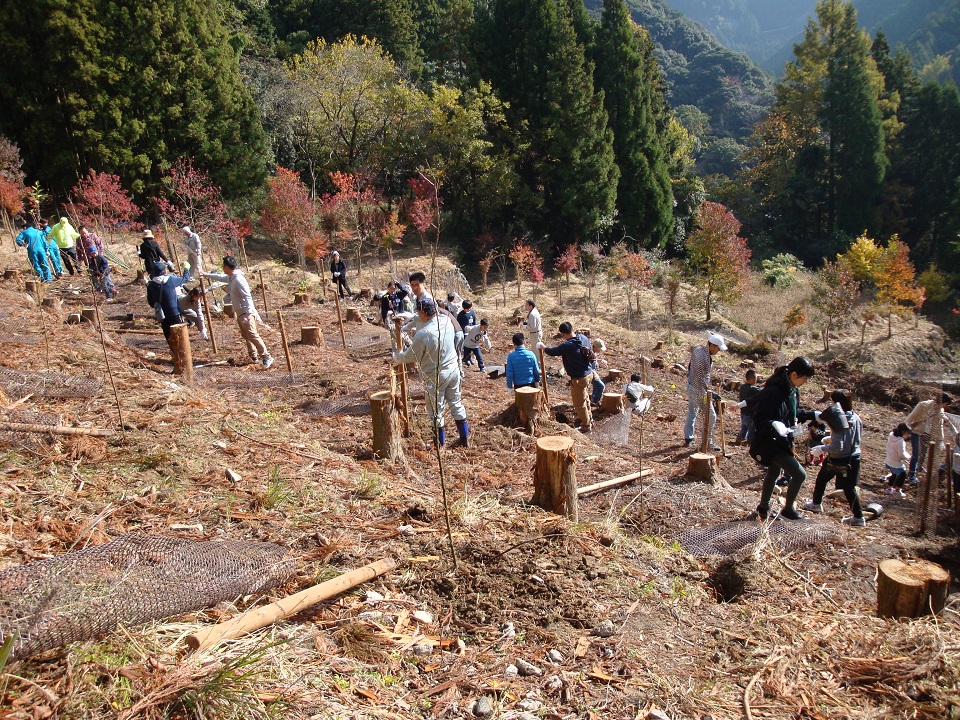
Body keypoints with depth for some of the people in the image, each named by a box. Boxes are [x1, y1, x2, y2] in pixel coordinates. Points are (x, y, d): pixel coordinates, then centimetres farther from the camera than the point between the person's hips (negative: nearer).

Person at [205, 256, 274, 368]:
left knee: (253, 335, -14)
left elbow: (248, 297, -24)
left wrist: (248, 314, -26)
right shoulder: (230, 278, 9)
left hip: (246, 313, -10)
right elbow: (220, 277, 33)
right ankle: (253, 355, 25)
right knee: (245, 335, 15)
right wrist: (207, 274, 44)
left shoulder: (239, 280, -21)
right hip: (240, 313, 10)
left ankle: (266, 357, -13)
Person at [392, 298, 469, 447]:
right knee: (456, 404, 20)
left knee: (436, 411, 10)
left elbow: (410, 356, -10)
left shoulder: (423, 334, -24)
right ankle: (465, 438, 27)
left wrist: (396, 357, 11)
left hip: (436, 376, -6)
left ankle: (440, 444, 22)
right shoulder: (446, 322, -6)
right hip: (453, 369, 6)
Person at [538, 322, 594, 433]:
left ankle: (586, 426, 22)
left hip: (578, 378, -8)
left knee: (579, 403, 9)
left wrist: (543, 347, 8)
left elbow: (552, 352, -13)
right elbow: (591, 353, 8)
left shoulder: (567, 346, -26)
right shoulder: (584, 338, -4)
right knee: (585, 397, 29)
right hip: (588, 373, 9)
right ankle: (589, 419, 46)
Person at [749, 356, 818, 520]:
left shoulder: (793, 391, 2)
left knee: (774, 472, 24)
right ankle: (788, 510, 10)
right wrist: (774, 425, -42)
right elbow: (759, 419, -25)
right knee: (799, 474, -10)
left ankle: (763, 508, 43)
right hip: (770, 443, -10)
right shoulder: (773, 392, -26)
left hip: (783, 441, 10)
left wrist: (813, 415, 7)